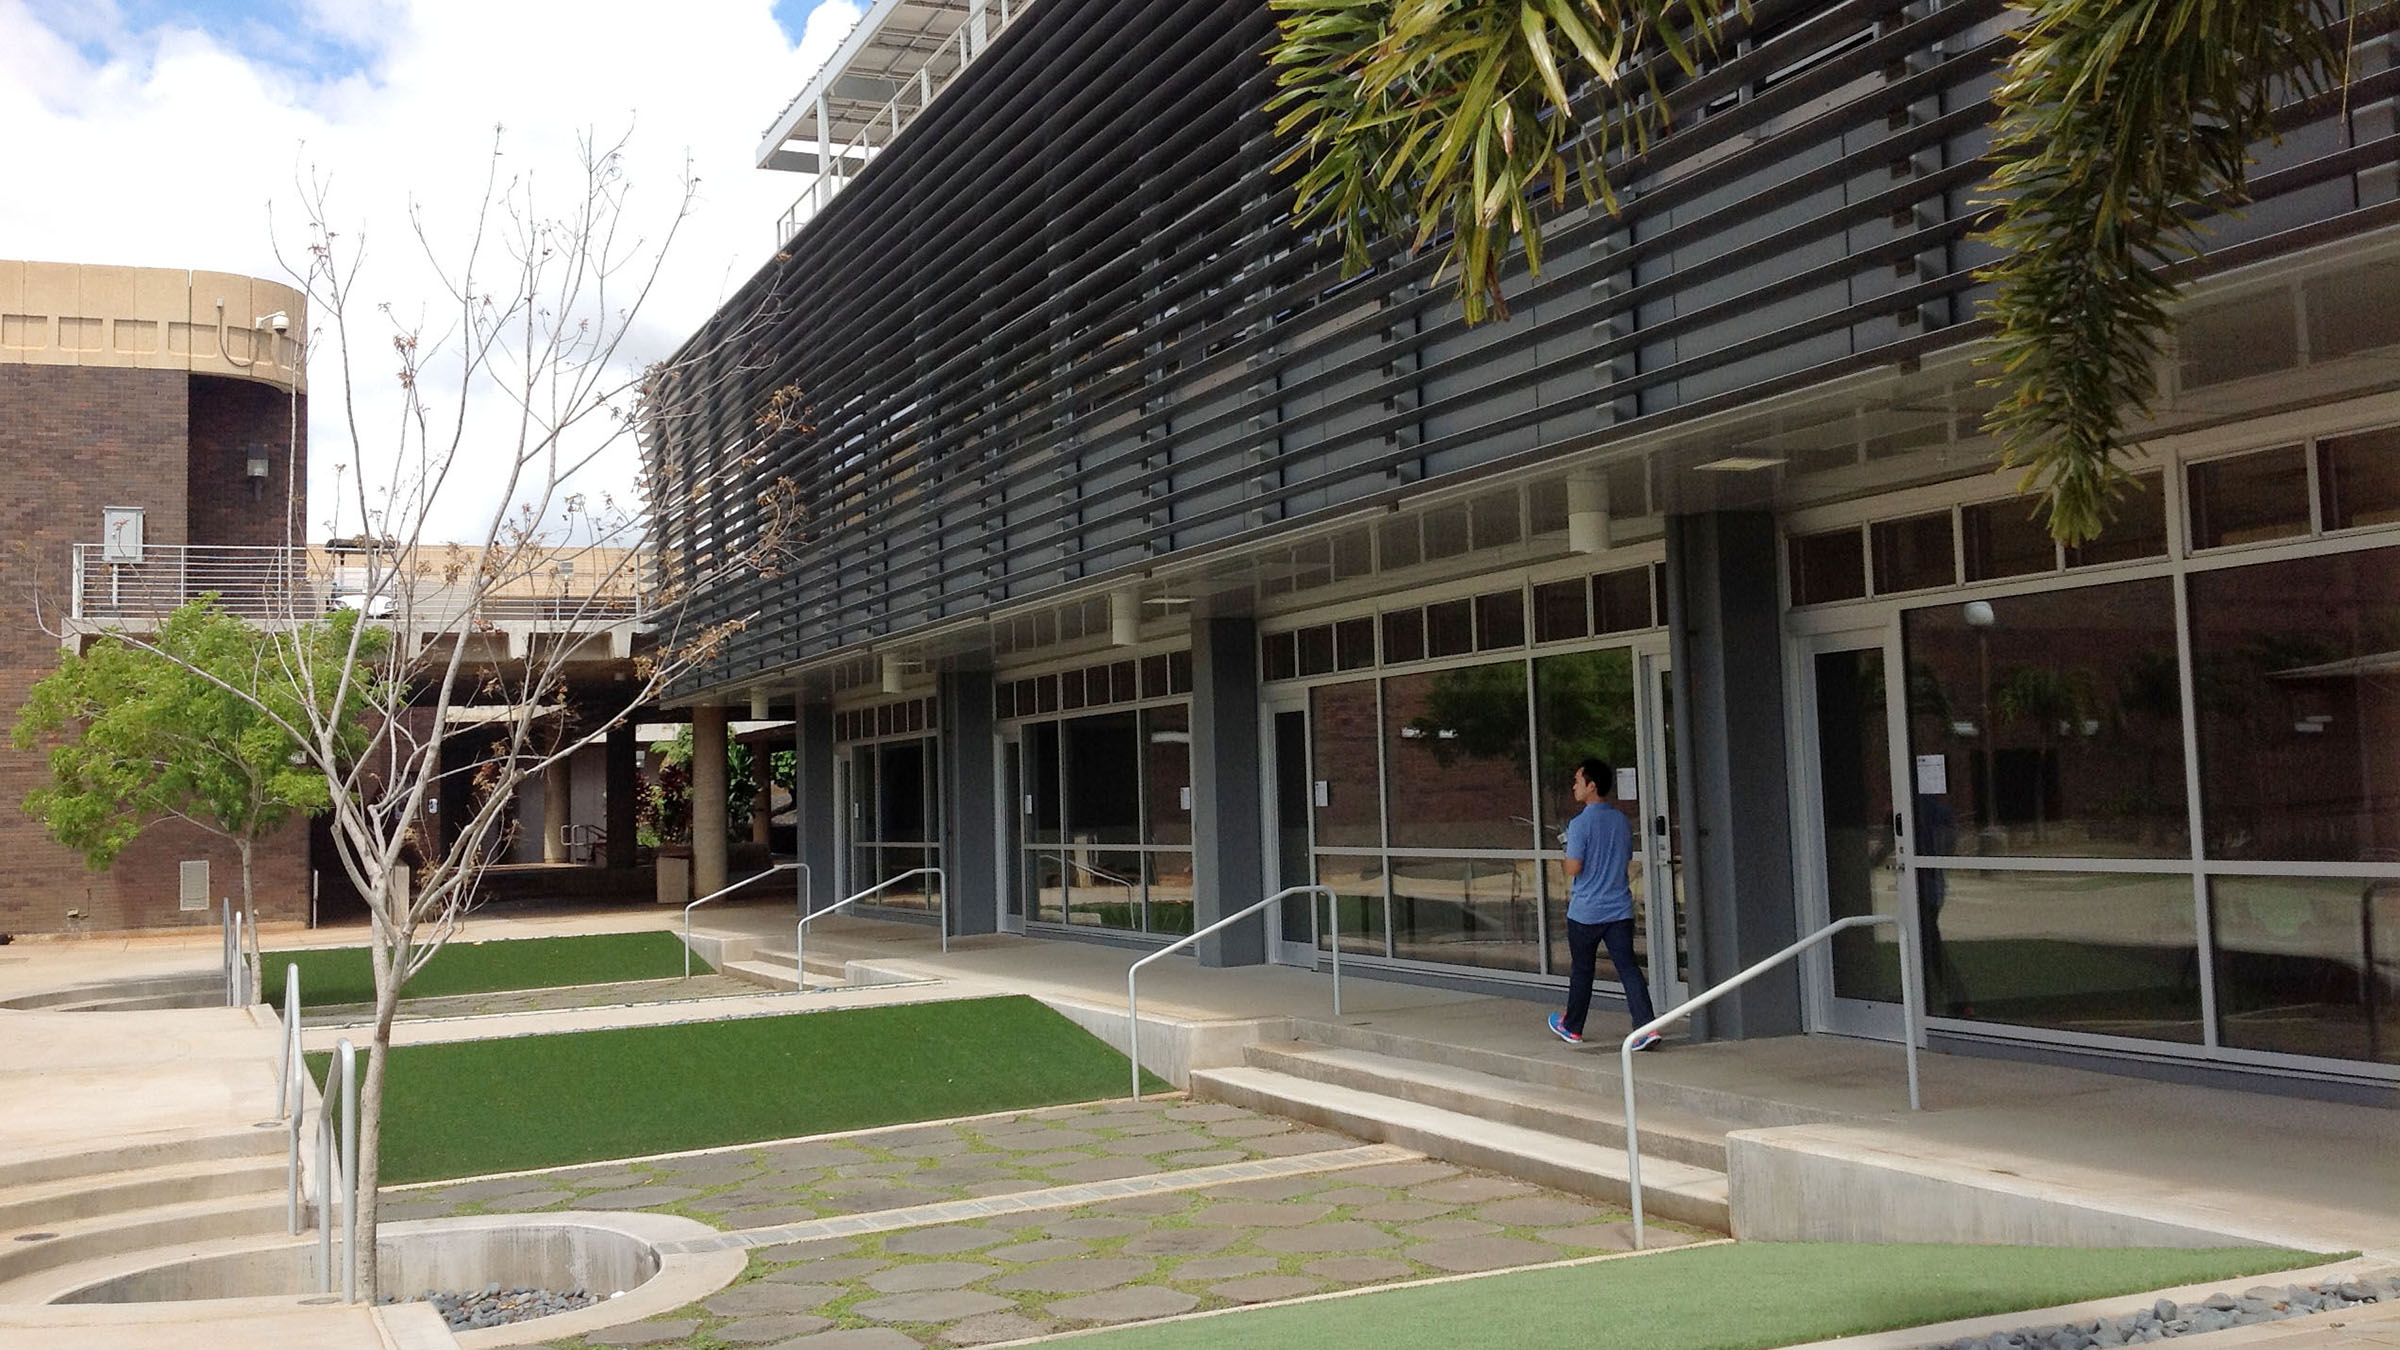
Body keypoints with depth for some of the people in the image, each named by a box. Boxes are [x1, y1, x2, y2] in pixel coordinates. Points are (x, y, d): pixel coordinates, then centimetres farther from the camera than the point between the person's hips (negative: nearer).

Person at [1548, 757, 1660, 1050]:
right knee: (1627, 967, 0)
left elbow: (1574, 867, -18)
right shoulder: (1621, 820, 6)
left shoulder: (1580, 823, -15)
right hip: (1620, 908, 5)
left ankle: (1572, 1028, 26)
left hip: (1585, 911, -5)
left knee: (1581, 970, 10)